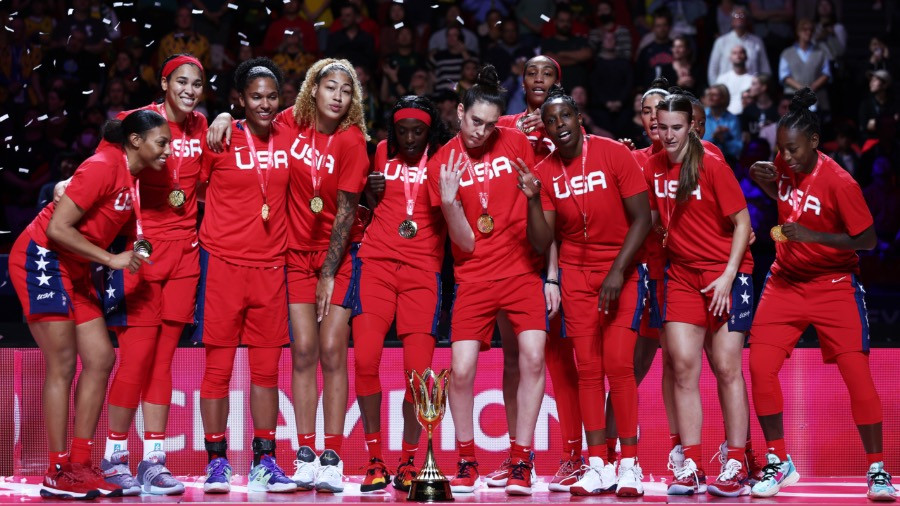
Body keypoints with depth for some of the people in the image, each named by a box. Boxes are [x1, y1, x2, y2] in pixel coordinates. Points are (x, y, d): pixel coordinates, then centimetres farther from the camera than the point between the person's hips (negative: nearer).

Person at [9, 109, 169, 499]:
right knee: (63, 366, -9)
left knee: (100, 360, 3)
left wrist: (130, 250, 4)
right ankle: (58, 473, -5)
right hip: (41, 259, -9)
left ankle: (80, 465, 7)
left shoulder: (130, 174, 7)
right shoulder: (103, 167, -19)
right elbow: (57, 228, -22)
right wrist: (111, 259, -19)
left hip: (74, 270, 9)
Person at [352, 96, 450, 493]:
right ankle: (374, 460, 2)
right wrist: (372, 191, 5)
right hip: (377, 262, 2)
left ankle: (409, 461, 9)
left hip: (423, 269, -2)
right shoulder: (383, 152, 13)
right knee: (365, 358, -10)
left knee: (418, 367, -8)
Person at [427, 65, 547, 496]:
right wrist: (448, 202, -23)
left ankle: (521, 461, -2)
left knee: (533, 358, -13)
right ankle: (466, 461, 10)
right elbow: (465, 242, -6)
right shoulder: (442, 164, -4)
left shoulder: (516, 143, 0)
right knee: (461, 370, -10)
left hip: (522, 270, 1)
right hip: (475, 278, -1)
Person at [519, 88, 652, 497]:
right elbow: (541, 243, -3)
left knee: (619, 363, -12)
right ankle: (598, 466, 1)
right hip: (576, 272, 3)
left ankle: (629, 464, -7)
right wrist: (533, 199, -17)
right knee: (588, 368, -1)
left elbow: (642, 218, -11)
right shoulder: (545, 172, -1)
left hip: (621, 269, -3)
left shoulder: (614, 154, -11)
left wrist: (618, 271, -18)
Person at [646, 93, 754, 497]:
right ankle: (690, 466, 1)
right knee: (683, 366, -3)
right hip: (682, 273, 5)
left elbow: (742, 222, -9)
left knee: (727, 368, -4)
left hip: (725, 273, -4)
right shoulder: (652, 168, 4)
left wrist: (728, 275, -15)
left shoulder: (712, 166, -10)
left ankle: (736, 467, 1)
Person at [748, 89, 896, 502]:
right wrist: (767, 183, 1)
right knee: (760, 367, -6)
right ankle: (779, 462, 8)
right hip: (786, 281, 5)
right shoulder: (784, 166, -2)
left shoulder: (839, 183, -20)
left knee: (857, 374, -9)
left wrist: (811, 235, -26)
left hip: (833, 285, -5)